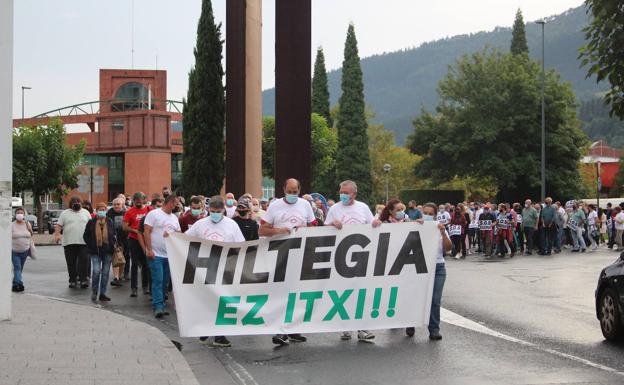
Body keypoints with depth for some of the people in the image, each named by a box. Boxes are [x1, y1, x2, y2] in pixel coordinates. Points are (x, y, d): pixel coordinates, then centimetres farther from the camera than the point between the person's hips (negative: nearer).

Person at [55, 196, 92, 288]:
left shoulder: (86, 213, 12)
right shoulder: (65, 213, 9)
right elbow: (59, 225, 4)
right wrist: (57, 235, -11)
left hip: (83, 242, 0)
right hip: (69, 242, 0)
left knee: (84, 261, -7)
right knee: (71, 263, 4)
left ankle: (83, 279, -3)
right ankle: (72, 280, 13)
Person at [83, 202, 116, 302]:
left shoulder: (110, 222, 7)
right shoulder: (91, 223, 2)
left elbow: (114, 235, 16)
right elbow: (85, 236, 7)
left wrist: (112, 244, 3)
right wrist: (91, 245, -2)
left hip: (107, 251, 2)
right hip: (95, 251, -2)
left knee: (105, 272, 4)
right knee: (96, 271, -13)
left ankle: (102, 294, 12)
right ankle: (94, 292, 6)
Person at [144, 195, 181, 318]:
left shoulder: (174, 218, 16)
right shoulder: (153, 214, -5)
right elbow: (147, 232, -10)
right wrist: (149, 249, -16)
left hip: (170, 255, 7)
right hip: (156, 254, -7)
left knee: (165, 282, 8)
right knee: (158, 281, -11)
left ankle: (160, 305, 17)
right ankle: (158, 307, -14)